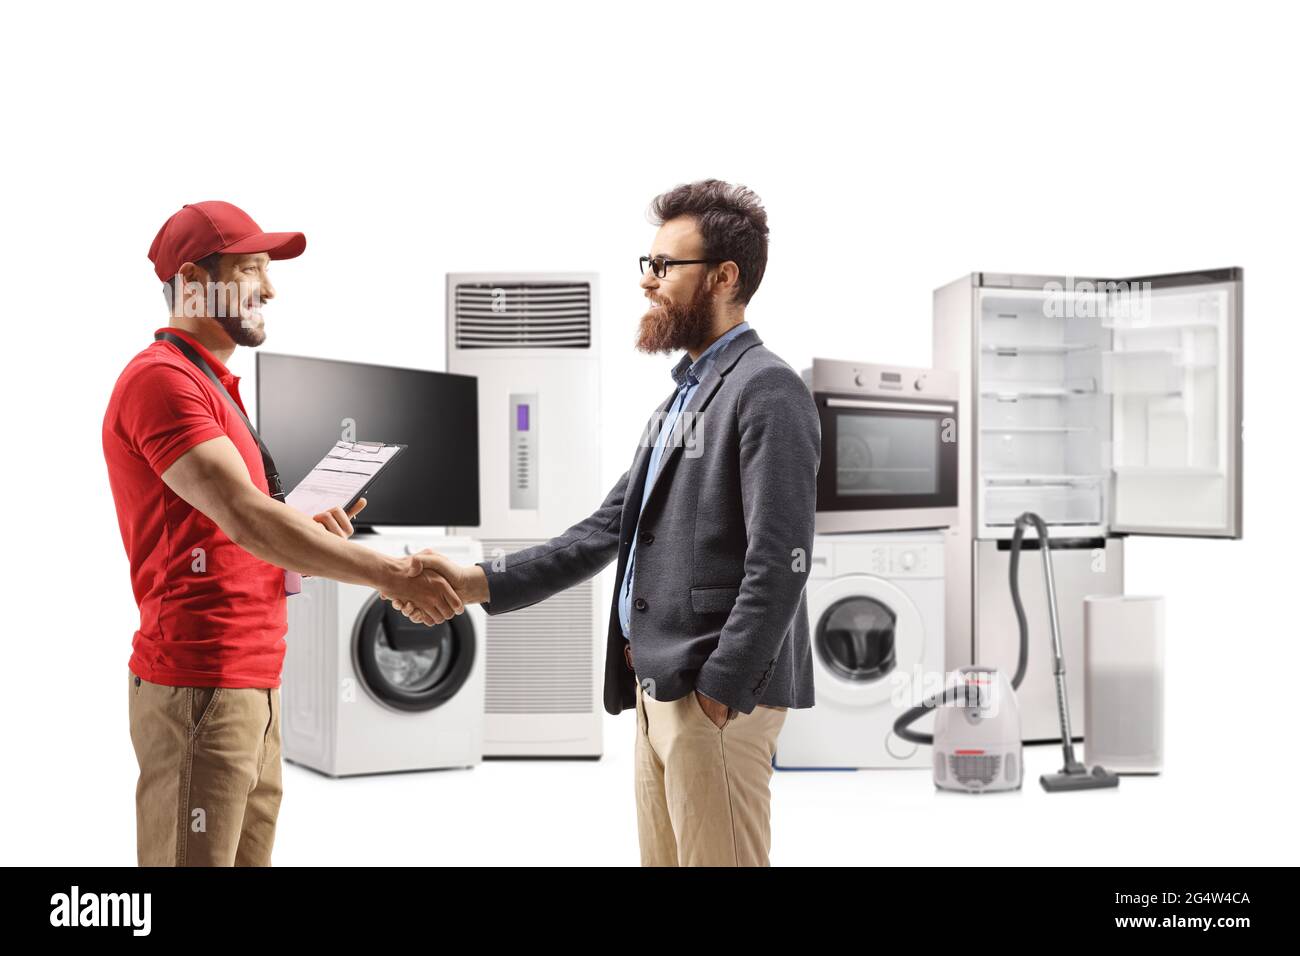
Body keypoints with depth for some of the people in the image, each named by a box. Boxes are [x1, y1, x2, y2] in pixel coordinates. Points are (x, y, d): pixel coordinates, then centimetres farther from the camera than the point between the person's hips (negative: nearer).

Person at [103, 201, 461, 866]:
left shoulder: (213, 386, 21)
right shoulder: (160, 378, -11)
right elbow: (246, 516, -22)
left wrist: (306, 539, 6)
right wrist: (391, 575, -20)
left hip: (253, 686, 10)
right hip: (201, 690, -10)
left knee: (249, 852, 10)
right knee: (197, 857, -6)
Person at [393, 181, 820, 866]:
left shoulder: (766, 391, -9)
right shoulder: (682, 398, 20)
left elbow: (778, 564, -17)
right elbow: (608, 531, 18)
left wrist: (720, 693, -19)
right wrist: (480, 583, 9)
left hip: (717, 692, -9)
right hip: (658, 692, 9)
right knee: (665, 860, 12)